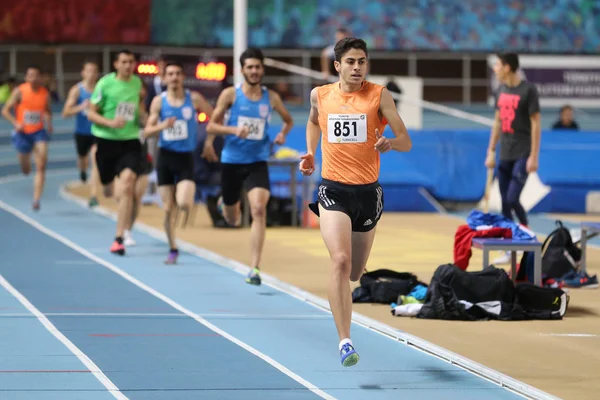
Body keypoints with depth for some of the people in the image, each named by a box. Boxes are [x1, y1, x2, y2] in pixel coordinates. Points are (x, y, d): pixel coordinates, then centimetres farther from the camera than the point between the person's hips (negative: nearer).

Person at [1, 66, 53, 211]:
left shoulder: (45, 93, -1)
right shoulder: (19, 91, -10)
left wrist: (49, 122, -2)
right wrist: (16, 123, -21)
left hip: (39, 133, 1)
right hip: (23, 133, -1)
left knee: (41, 166, -15)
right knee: (26, 170, 12)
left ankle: (36, 199, -13)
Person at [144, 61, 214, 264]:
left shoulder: (194, 99, -3)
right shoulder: (159, 101, -1)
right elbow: (147, 132, -3)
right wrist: (162, 126, -22)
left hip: (186, 157, -1)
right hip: (165, 156, 1)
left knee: (183, 204, -19)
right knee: (168, 208, 2)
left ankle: (189, 196, 19)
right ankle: (173, 249, 16)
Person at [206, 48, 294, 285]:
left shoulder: (271, 98, 2)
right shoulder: (230, 94, -4)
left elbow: (288, 120, 20)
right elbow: (211, 126, -3)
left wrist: (282, 134, -2)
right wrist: (234, 130, -21)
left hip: (257, 162, 0)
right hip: (231, 161, 0)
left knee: (258, 209, -22)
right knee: (232, 220, 13)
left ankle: (254, 269, -20)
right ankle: (226, 203, 54)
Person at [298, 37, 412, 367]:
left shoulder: (379, 96, -3)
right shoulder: (320, 95, 3)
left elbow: (406, 142, -5)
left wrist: (390, 143, -27)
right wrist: (310, 153, 11)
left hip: (368, 191, 1)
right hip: (333, 189, -1)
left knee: (355, 272, 15)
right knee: (341, 260, -22)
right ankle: (345, 342, -24)